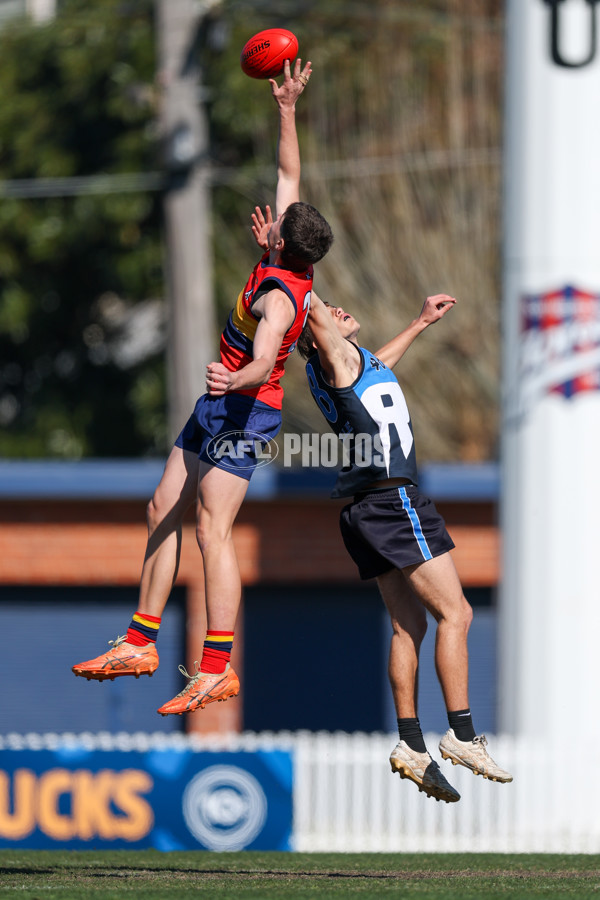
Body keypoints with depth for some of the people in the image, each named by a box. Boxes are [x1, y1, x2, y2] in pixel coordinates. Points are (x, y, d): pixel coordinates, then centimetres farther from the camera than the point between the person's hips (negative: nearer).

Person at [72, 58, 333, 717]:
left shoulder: (278, 296, -26)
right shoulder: (294, 267, 0)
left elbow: (265, 362, -43)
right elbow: (289, 176, 13)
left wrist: (237, 379, -63)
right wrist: (287, 111, 12)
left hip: (243, 411, -10)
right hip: (221, 408, 10)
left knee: (213, 529, -17)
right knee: (163, 510, 12)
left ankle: (217, 669, -20)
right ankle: (140, 644, 16)